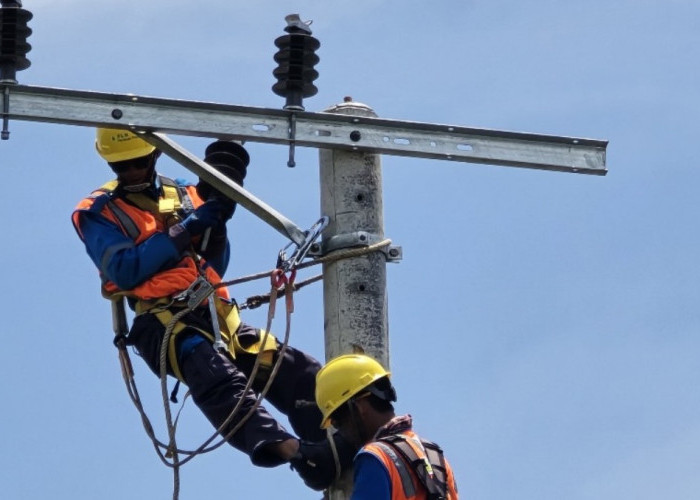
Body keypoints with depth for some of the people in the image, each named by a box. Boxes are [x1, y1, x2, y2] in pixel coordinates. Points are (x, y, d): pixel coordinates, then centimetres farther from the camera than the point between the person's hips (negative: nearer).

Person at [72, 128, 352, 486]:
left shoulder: (185, 195, 22)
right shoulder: (98, 213, 8)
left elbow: (213, 268, 18)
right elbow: (125, 271, -9)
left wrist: (215, 224, -1)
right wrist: (188, 227, -10)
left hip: (214, 314, 6)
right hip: (162, 322, -6)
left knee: (298, 372, -15)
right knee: (218, 378, -36)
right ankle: (287, 448, -58)